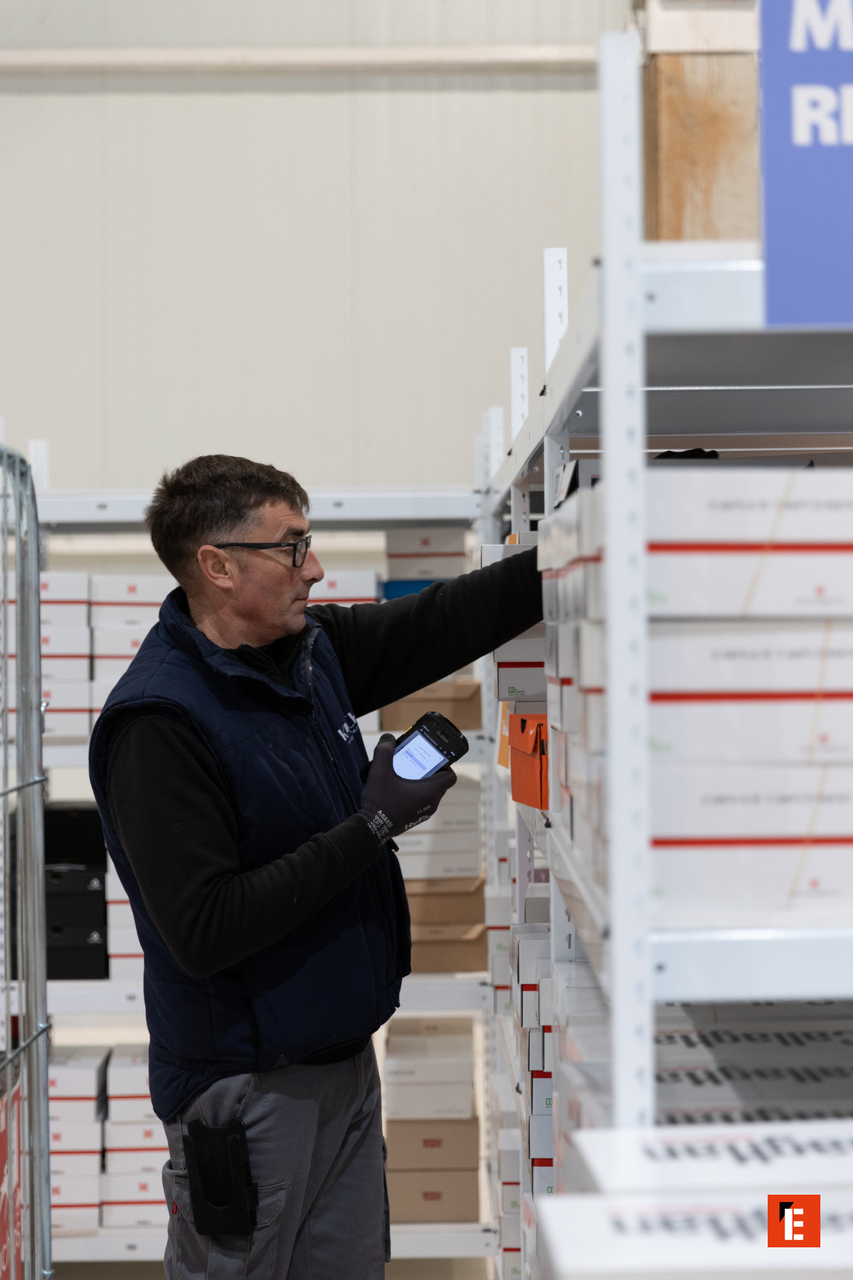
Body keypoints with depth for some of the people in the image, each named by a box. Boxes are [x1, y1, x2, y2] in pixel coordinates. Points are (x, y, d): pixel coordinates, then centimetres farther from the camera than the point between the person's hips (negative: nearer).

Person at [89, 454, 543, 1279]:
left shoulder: (314, 648, 3)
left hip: (343, 1055, 8)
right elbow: (202, 933, -26)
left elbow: (445, 620, 14)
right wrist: (371, 829, -23)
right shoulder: (158, 722, -21)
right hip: (246, 1082, -8)